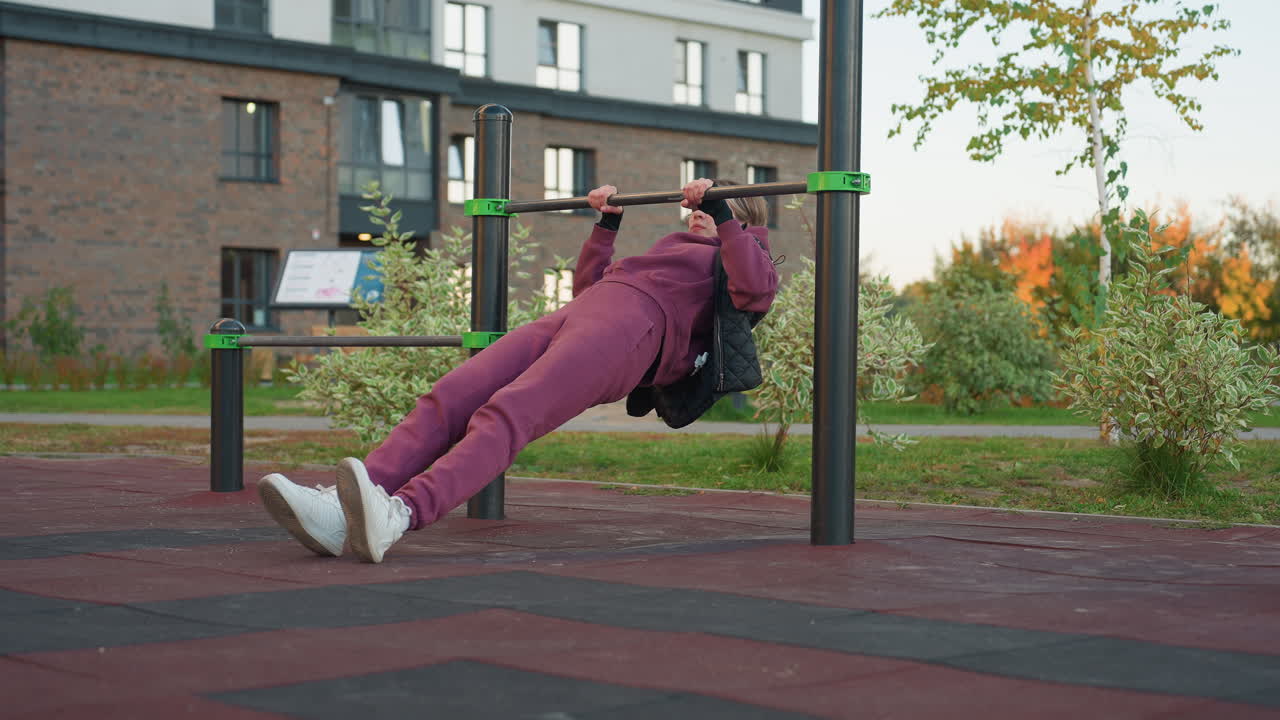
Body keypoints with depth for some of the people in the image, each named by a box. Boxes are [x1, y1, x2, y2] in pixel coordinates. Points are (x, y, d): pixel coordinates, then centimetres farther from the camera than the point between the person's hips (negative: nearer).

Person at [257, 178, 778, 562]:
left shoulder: (738, 254, 22)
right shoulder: (673, 250, 44)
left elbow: (757, 292, -4)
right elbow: (588, 284, 50)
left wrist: (720, 212, -1)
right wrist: (607, 223, 44)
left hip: (631, 325, -7)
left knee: (506, 414, -34)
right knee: (447, 400, -19)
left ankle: (400, 515, -56)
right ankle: (340, 511, -38)